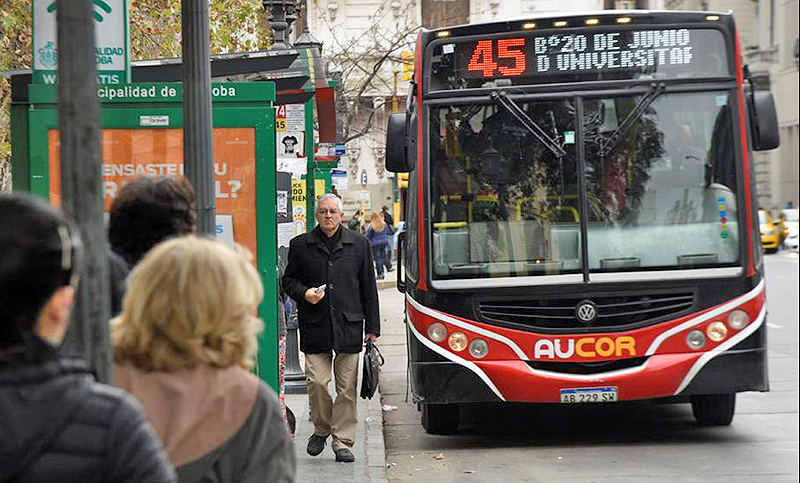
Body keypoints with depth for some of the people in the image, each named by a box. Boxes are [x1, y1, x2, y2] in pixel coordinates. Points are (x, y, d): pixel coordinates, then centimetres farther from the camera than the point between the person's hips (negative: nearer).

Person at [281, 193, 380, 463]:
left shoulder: (359, 244, 9)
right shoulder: (300, 245, 7)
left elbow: (368, 288, 11)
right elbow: (289, 280, 14)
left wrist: (372, 327, 8)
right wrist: (304, 293, -9)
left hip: (349, 326, 1)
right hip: (315, 328, -1)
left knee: (347, 387, 1)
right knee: (317, 382, -6)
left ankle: (343, 442, 9)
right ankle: (321, 429, 19)